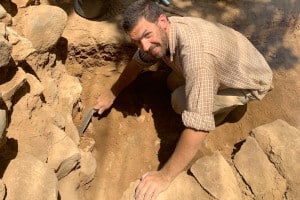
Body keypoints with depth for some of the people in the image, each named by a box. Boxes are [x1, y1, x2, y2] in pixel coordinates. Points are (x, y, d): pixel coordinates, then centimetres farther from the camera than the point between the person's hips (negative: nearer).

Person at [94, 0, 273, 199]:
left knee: (180, 101, -20)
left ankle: (223, 105, 5)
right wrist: (112, 94, 13)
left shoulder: (195, 51, -43)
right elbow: (138, 62, 6)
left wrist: (165, 176, -40)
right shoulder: (160, 33, -17)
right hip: (231, 61, 7)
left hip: (251, 81, -7)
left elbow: (198, 126, -46)